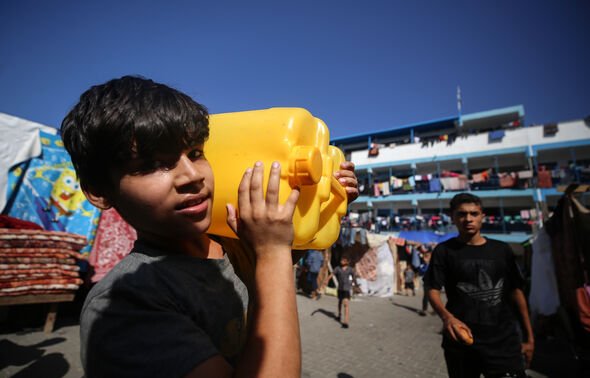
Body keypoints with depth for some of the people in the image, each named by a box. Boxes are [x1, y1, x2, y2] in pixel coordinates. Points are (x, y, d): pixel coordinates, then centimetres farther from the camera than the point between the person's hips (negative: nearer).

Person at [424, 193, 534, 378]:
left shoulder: (502, 250, 5)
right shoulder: (444, 251, -4)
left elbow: (516, 291, 9)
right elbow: (433, 290, -9)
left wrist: (529, 336, 8)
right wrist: (447, 317, -28)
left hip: (504, 340, 2)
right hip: (462, 340, -1)